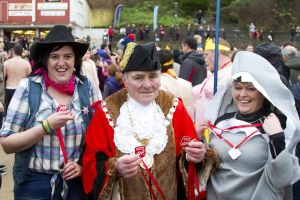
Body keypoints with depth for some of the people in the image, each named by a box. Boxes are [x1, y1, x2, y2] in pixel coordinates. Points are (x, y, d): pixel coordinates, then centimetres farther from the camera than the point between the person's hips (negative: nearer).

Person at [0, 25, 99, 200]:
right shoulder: (28, 87, -8)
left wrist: (84, 165, -7)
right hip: (34, 184, -1)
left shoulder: (87, 87, -3)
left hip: (76, 183, 2)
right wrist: (47, 126, -20)